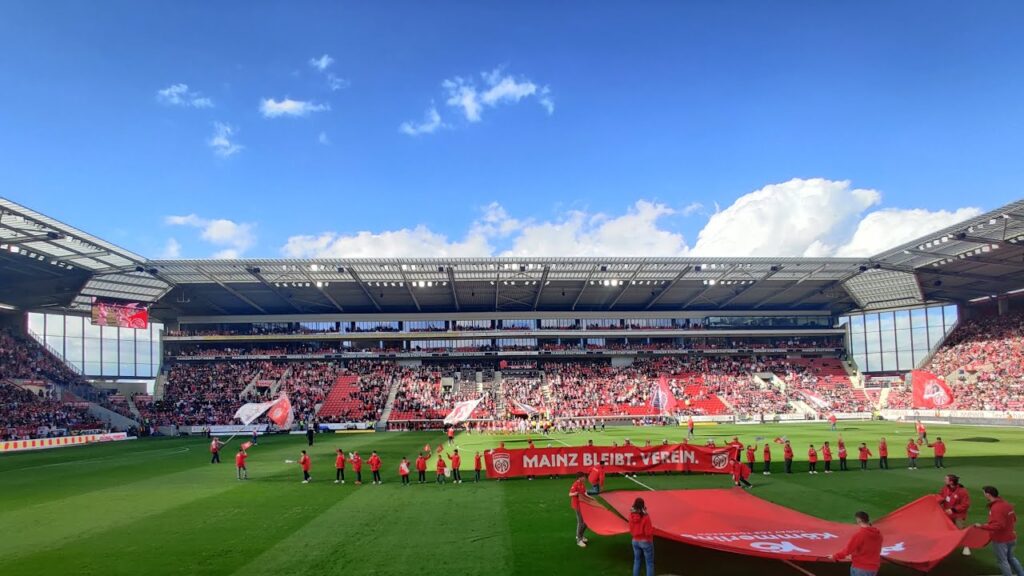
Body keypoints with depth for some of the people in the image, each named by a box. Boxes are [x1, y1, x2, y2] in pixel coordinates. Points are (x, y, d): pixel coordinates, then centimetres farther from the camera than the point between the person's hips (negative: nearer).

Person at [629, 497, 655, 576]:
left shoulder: (631, 516, -6)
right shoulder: (645, 517, -22)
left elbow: (631, 530, 3)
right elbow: (648, 532, -20)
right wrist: (652, 529, -1)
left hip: (635, 541, 5)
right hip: (646, 542, -5)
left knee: (637, 561, 17)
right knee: (649, 563, 6)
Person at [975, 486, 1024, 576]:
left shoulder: (996, 508, -29)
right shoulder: (1006, 504, 1)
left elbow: (998, 526, -33)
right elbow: (1014, 518, 14)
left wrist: (982, 526, -26)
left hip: (1000, 540, -9)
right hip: (1010, 537, 9)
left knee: (1002, 561, 8)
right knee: (1010, 557, 26)